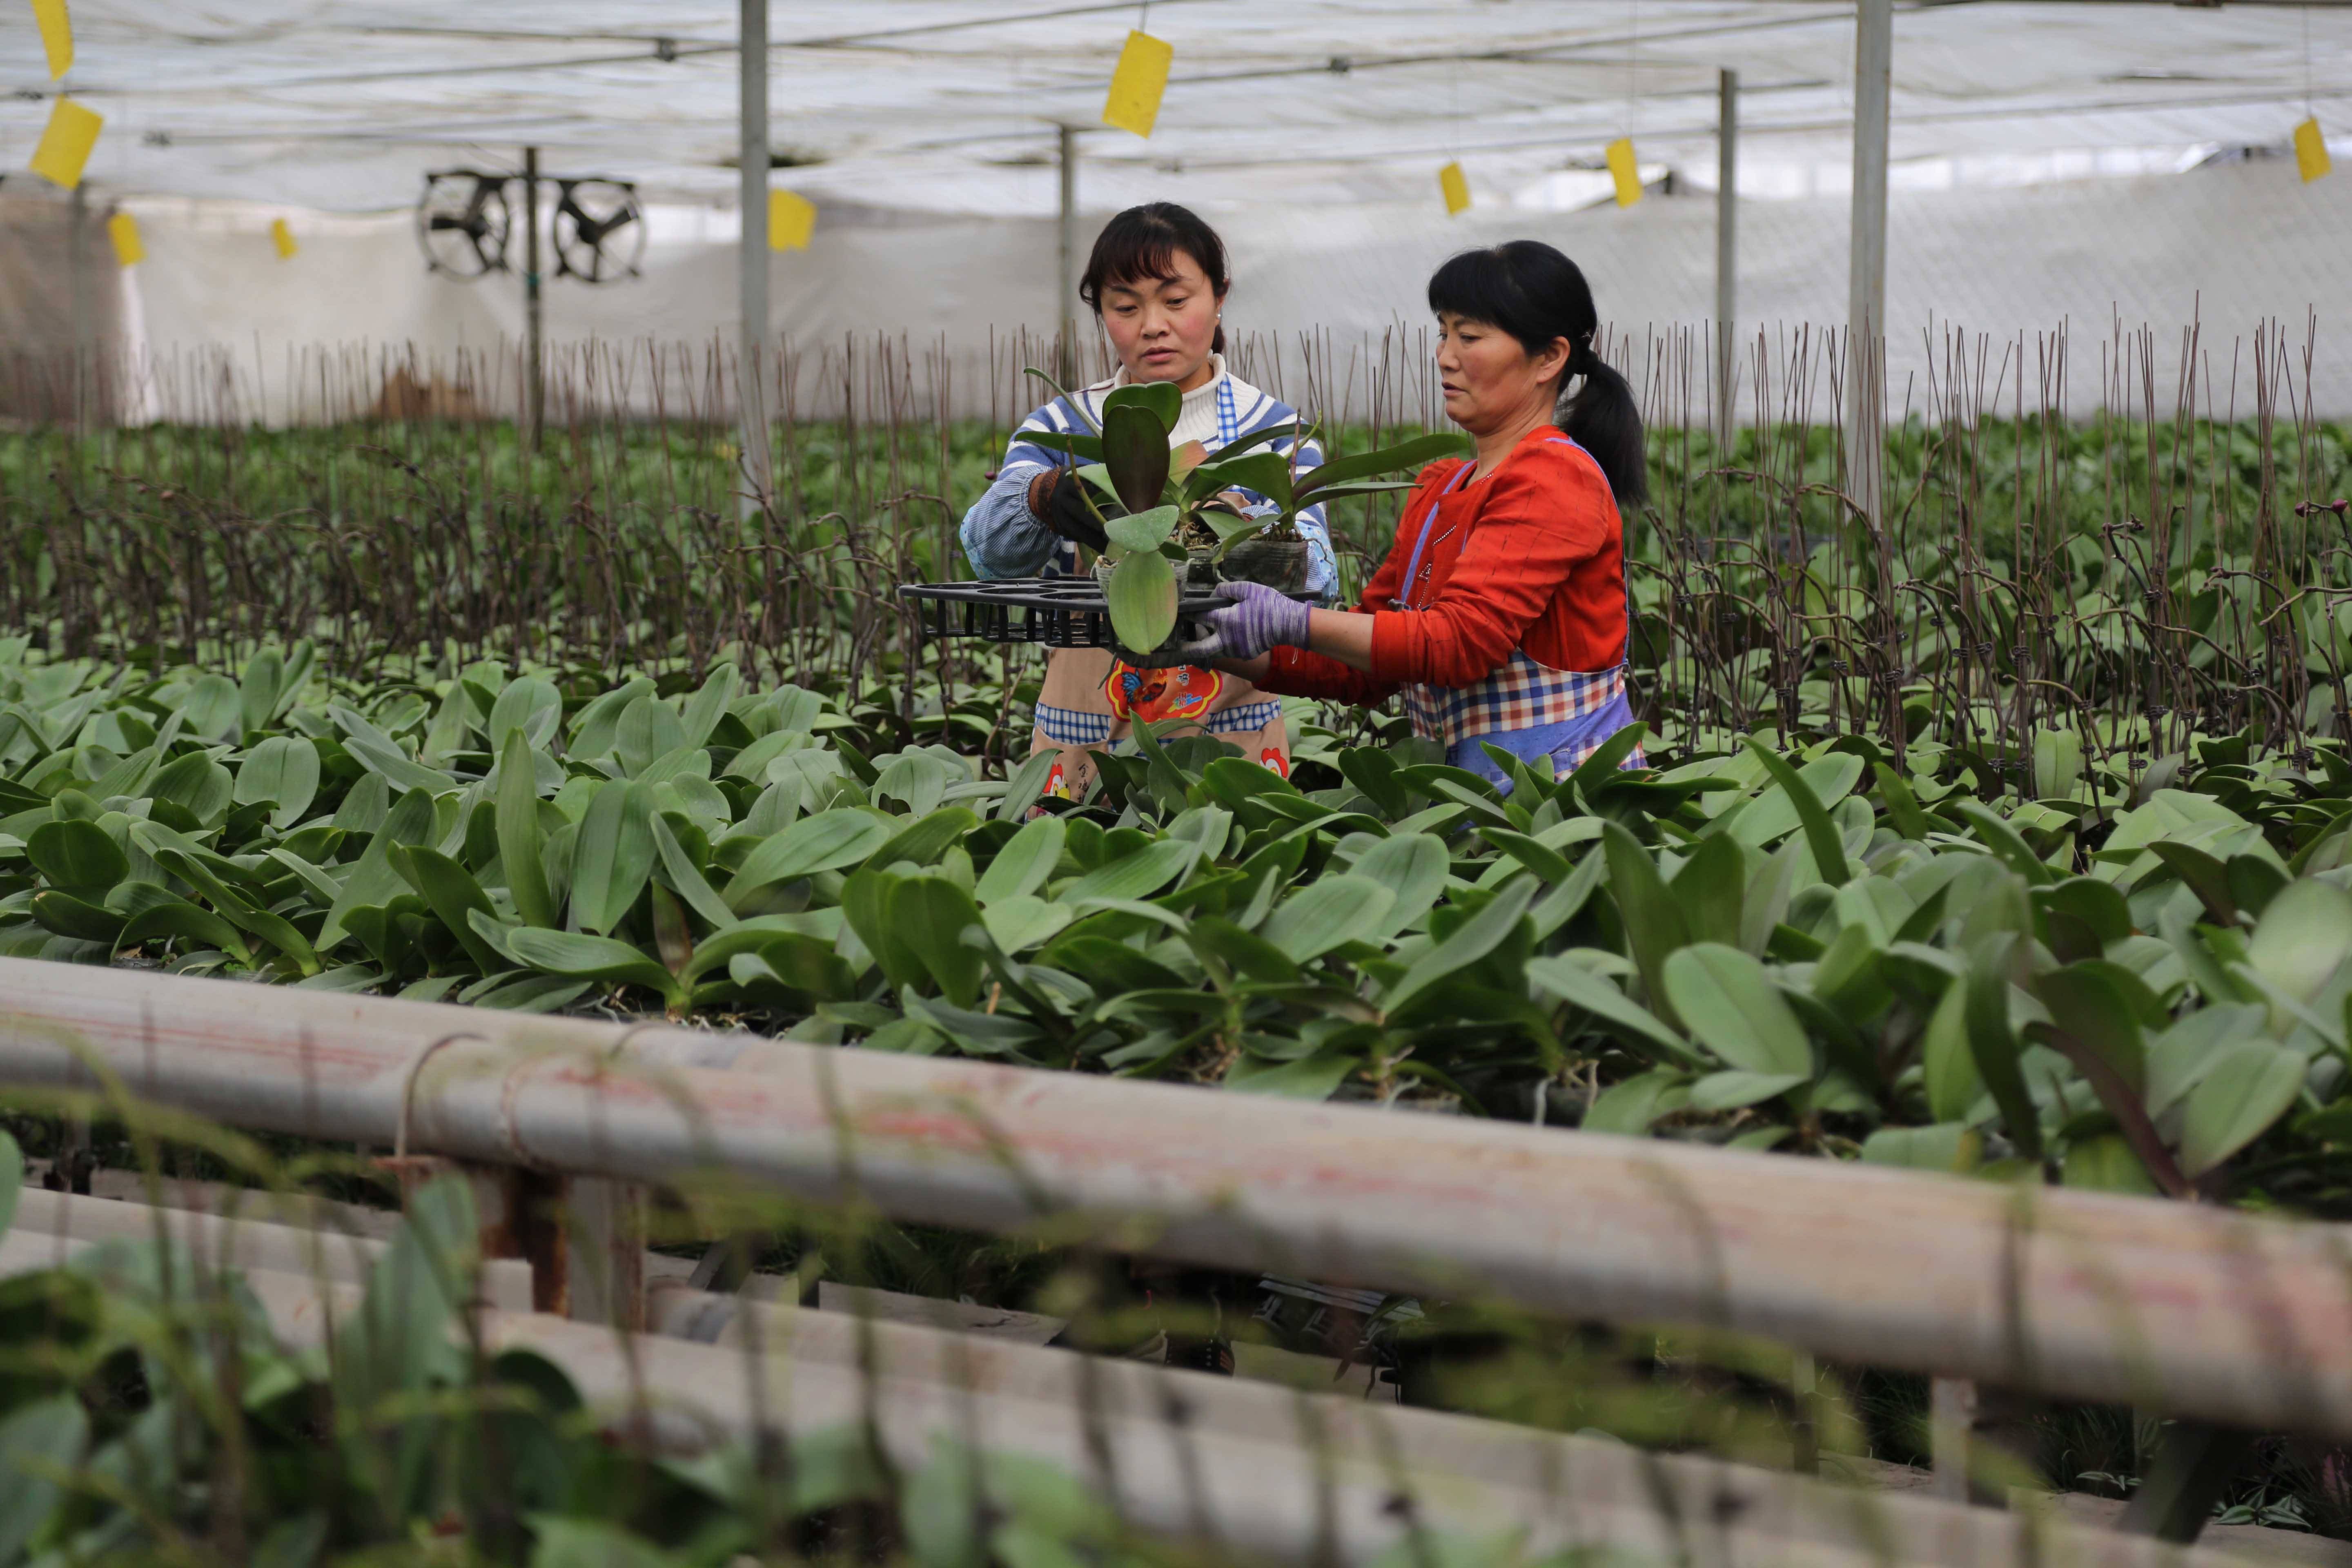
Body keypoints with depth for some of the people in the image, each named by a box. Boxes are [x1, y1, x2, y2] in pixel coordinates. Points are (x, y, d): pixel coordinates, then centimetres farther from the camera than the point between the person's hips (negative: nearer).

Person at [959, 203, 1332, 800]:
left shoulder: (1276, 431, 5)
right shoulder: (1060, 428, 8)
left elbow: (1316, 579, -10)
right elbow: (989, 547, -10)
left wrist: (1224, 505, -29)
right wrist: (1044, 499, -32)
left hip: (1232, 742, -1)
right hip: (1083, 747, 1)